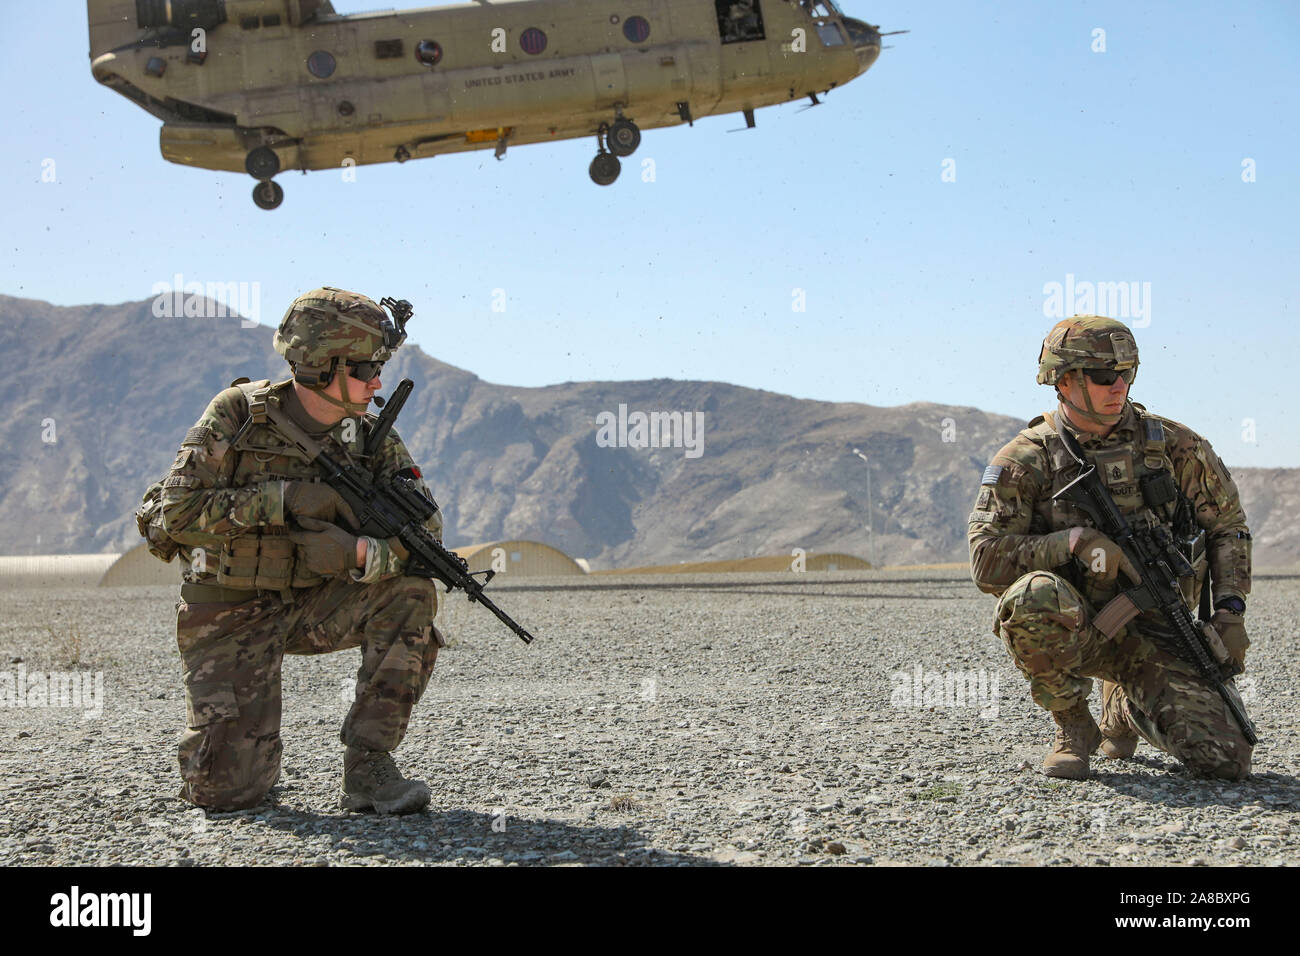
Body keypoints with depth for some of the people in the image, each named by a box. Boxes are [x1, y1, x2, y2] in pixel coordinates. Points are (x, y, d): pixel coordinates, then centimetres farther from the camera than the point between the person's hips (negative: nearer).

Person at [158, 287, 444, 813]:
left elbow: (425, 527, -12)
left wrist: (360, 552, -32)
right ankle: (227, 743, 26)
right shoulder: (238, 413, -15)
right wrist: (282, 499, -28)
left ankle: (368, 768, -15)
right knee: (225, 787, -14)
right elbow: (180, 513, -20)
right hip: (230, 612, -3)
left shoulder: (371, 436, -6)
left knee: (411, 592, -25)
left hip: (314, 605, 3)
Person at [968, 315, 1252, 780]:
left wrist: (1229, 610, -1)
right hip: (1072, 630, -2)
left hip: (1149, 632, 3)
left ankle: (1124, 709, 21)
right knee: (1031, 595, -39)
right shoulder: (1025, 460, -7)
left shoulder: (1170, 445, 1)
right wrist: (1075, 541, -25)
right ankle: (1074, 728, -11)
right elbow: (986, 560, -13)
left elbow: (1227, 526, 11)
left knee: (1227, 760, -14)